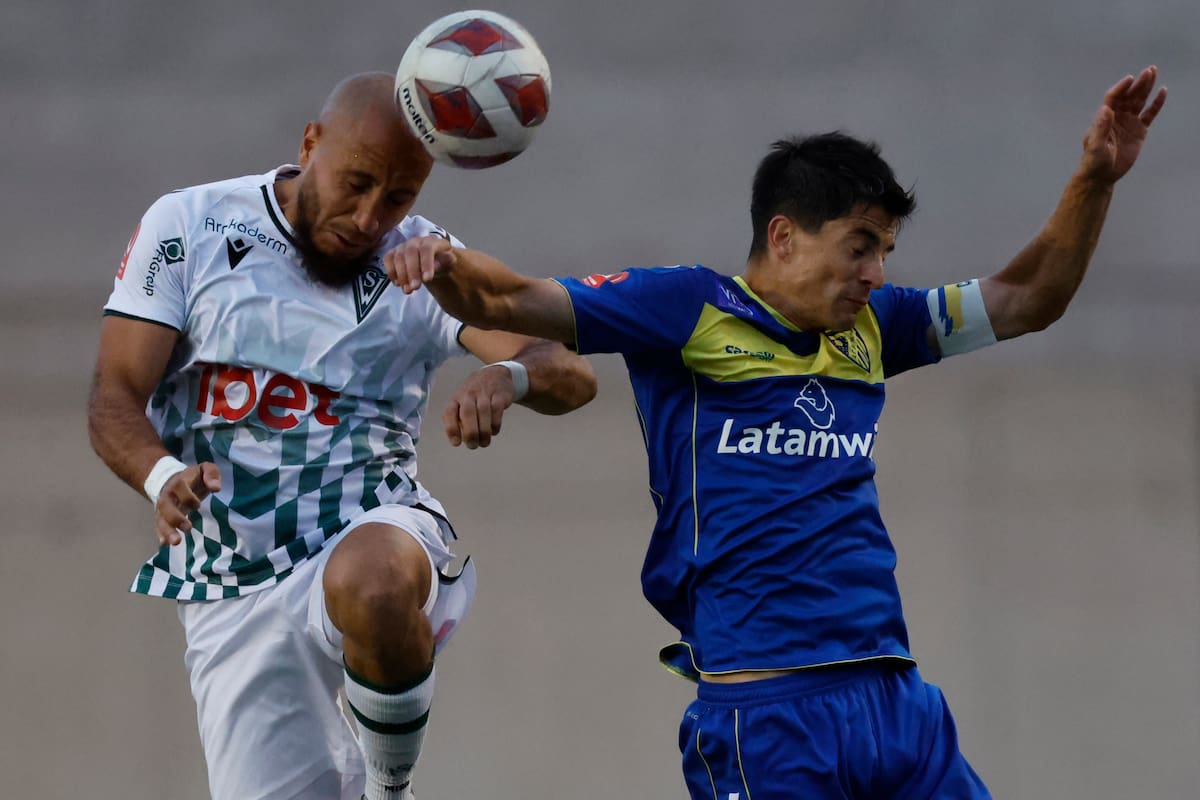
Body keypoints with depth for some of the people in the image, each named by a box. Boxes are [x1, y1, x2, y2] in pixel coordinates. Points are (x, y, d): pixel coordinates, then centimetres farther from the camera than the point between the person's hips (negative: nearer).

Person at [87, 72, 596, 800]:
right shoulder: (188, 227, 2)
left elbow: (571, 375, -10)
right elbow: (115, 399, -2)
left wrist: (508, 377, -34)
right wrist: (162, 477, -25)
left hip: (370, 528, -2)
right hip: (234, 592, 2)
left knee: (368, 586, -37)